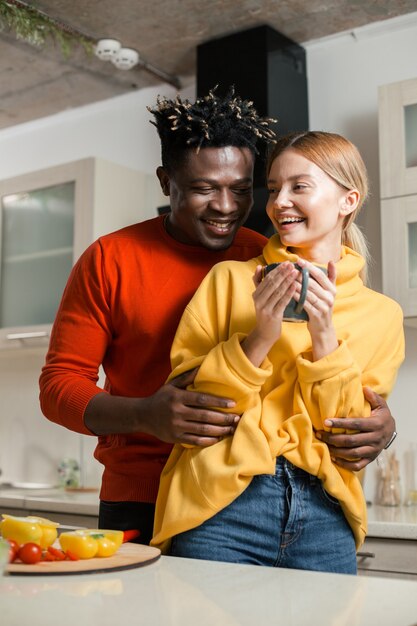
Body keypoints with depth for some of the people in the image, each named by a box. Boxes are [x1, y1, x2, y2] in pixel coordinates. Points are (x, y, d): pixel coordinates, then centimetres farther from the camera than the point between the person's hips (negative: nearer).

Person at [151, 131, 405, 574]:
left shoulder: (381, 314, 9)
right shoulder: (229, 279, 5)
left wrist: (323, 335, -10)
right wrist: (260, 337, -14)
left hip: (325, 521, 2)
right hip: (224, 507, -1)